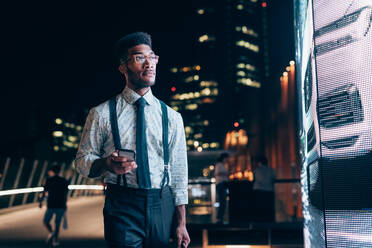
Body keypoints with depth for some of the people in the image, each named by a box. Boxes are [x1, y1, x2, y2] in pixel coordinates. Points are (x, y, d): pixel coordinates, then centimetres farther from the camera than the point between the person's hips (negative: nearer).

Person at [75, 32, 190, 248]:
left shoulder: (172, 117, 8)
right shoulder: (102, 114, 2)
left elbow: (178, 172, 7)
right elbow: (82, 161, 5)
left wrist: (181, 224, 3)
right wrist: (106, 164, -18)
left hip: (162, 206, 3)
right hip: (122, 207, -2)